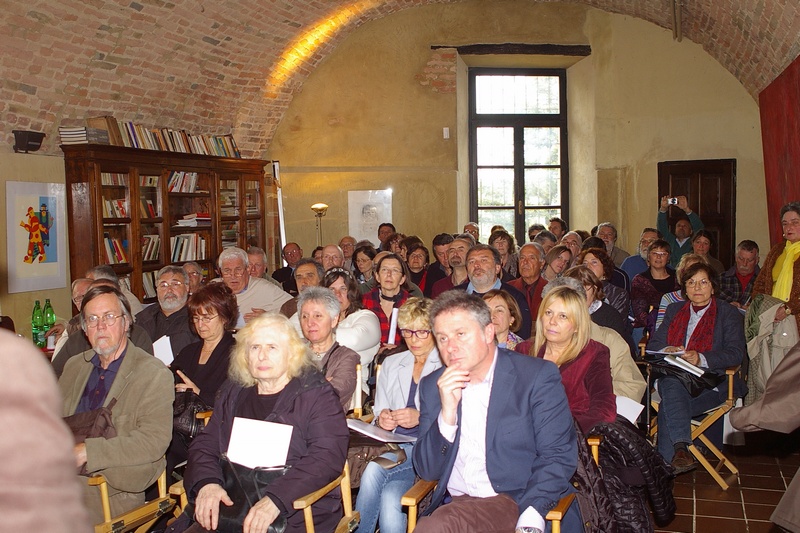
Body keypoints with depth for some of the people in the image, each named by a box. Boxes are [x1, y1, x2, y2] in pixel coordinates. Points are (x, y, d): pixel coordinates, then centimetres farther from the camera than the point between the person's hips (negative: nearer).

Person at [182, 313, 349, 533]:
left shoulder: (316, 394, 0)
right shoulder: (232, 394, 17)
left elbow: (327, 457, -12)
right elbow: (204, 445, 14)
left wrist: (276, 500, -23)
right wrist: (207, 482, -9)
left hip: (295, 513, -4)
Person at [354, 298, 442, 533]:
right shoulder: (390, 364, 19)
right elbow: (379, 413, 20)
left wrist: (420, 417, -19)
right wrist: (382, 420, -5)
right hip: (395, 446, 4)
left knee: (375, 469, -30)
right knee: (390, 501, -28)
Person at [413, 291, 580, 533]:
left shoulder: (538, 375, -4)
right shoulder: (432, 387, 7)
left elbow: (559, 457, -9)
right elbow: (427, 471, 4)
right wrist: (447, 412, -12)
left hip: (519, 502, -3)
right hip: (457, 502, 4)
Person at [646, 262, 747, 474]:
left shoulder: (728, 313, 10)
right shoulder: (674, 310, 22)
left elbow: (736, 353, -5)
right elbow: (653, 343, 15)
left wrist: (701, 359, -21)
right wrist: (667, 351, -10)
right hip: (672, 378, 3)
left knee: (668, 408, -32)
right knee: (672, 385, -36)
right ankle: (680, 447, -45)